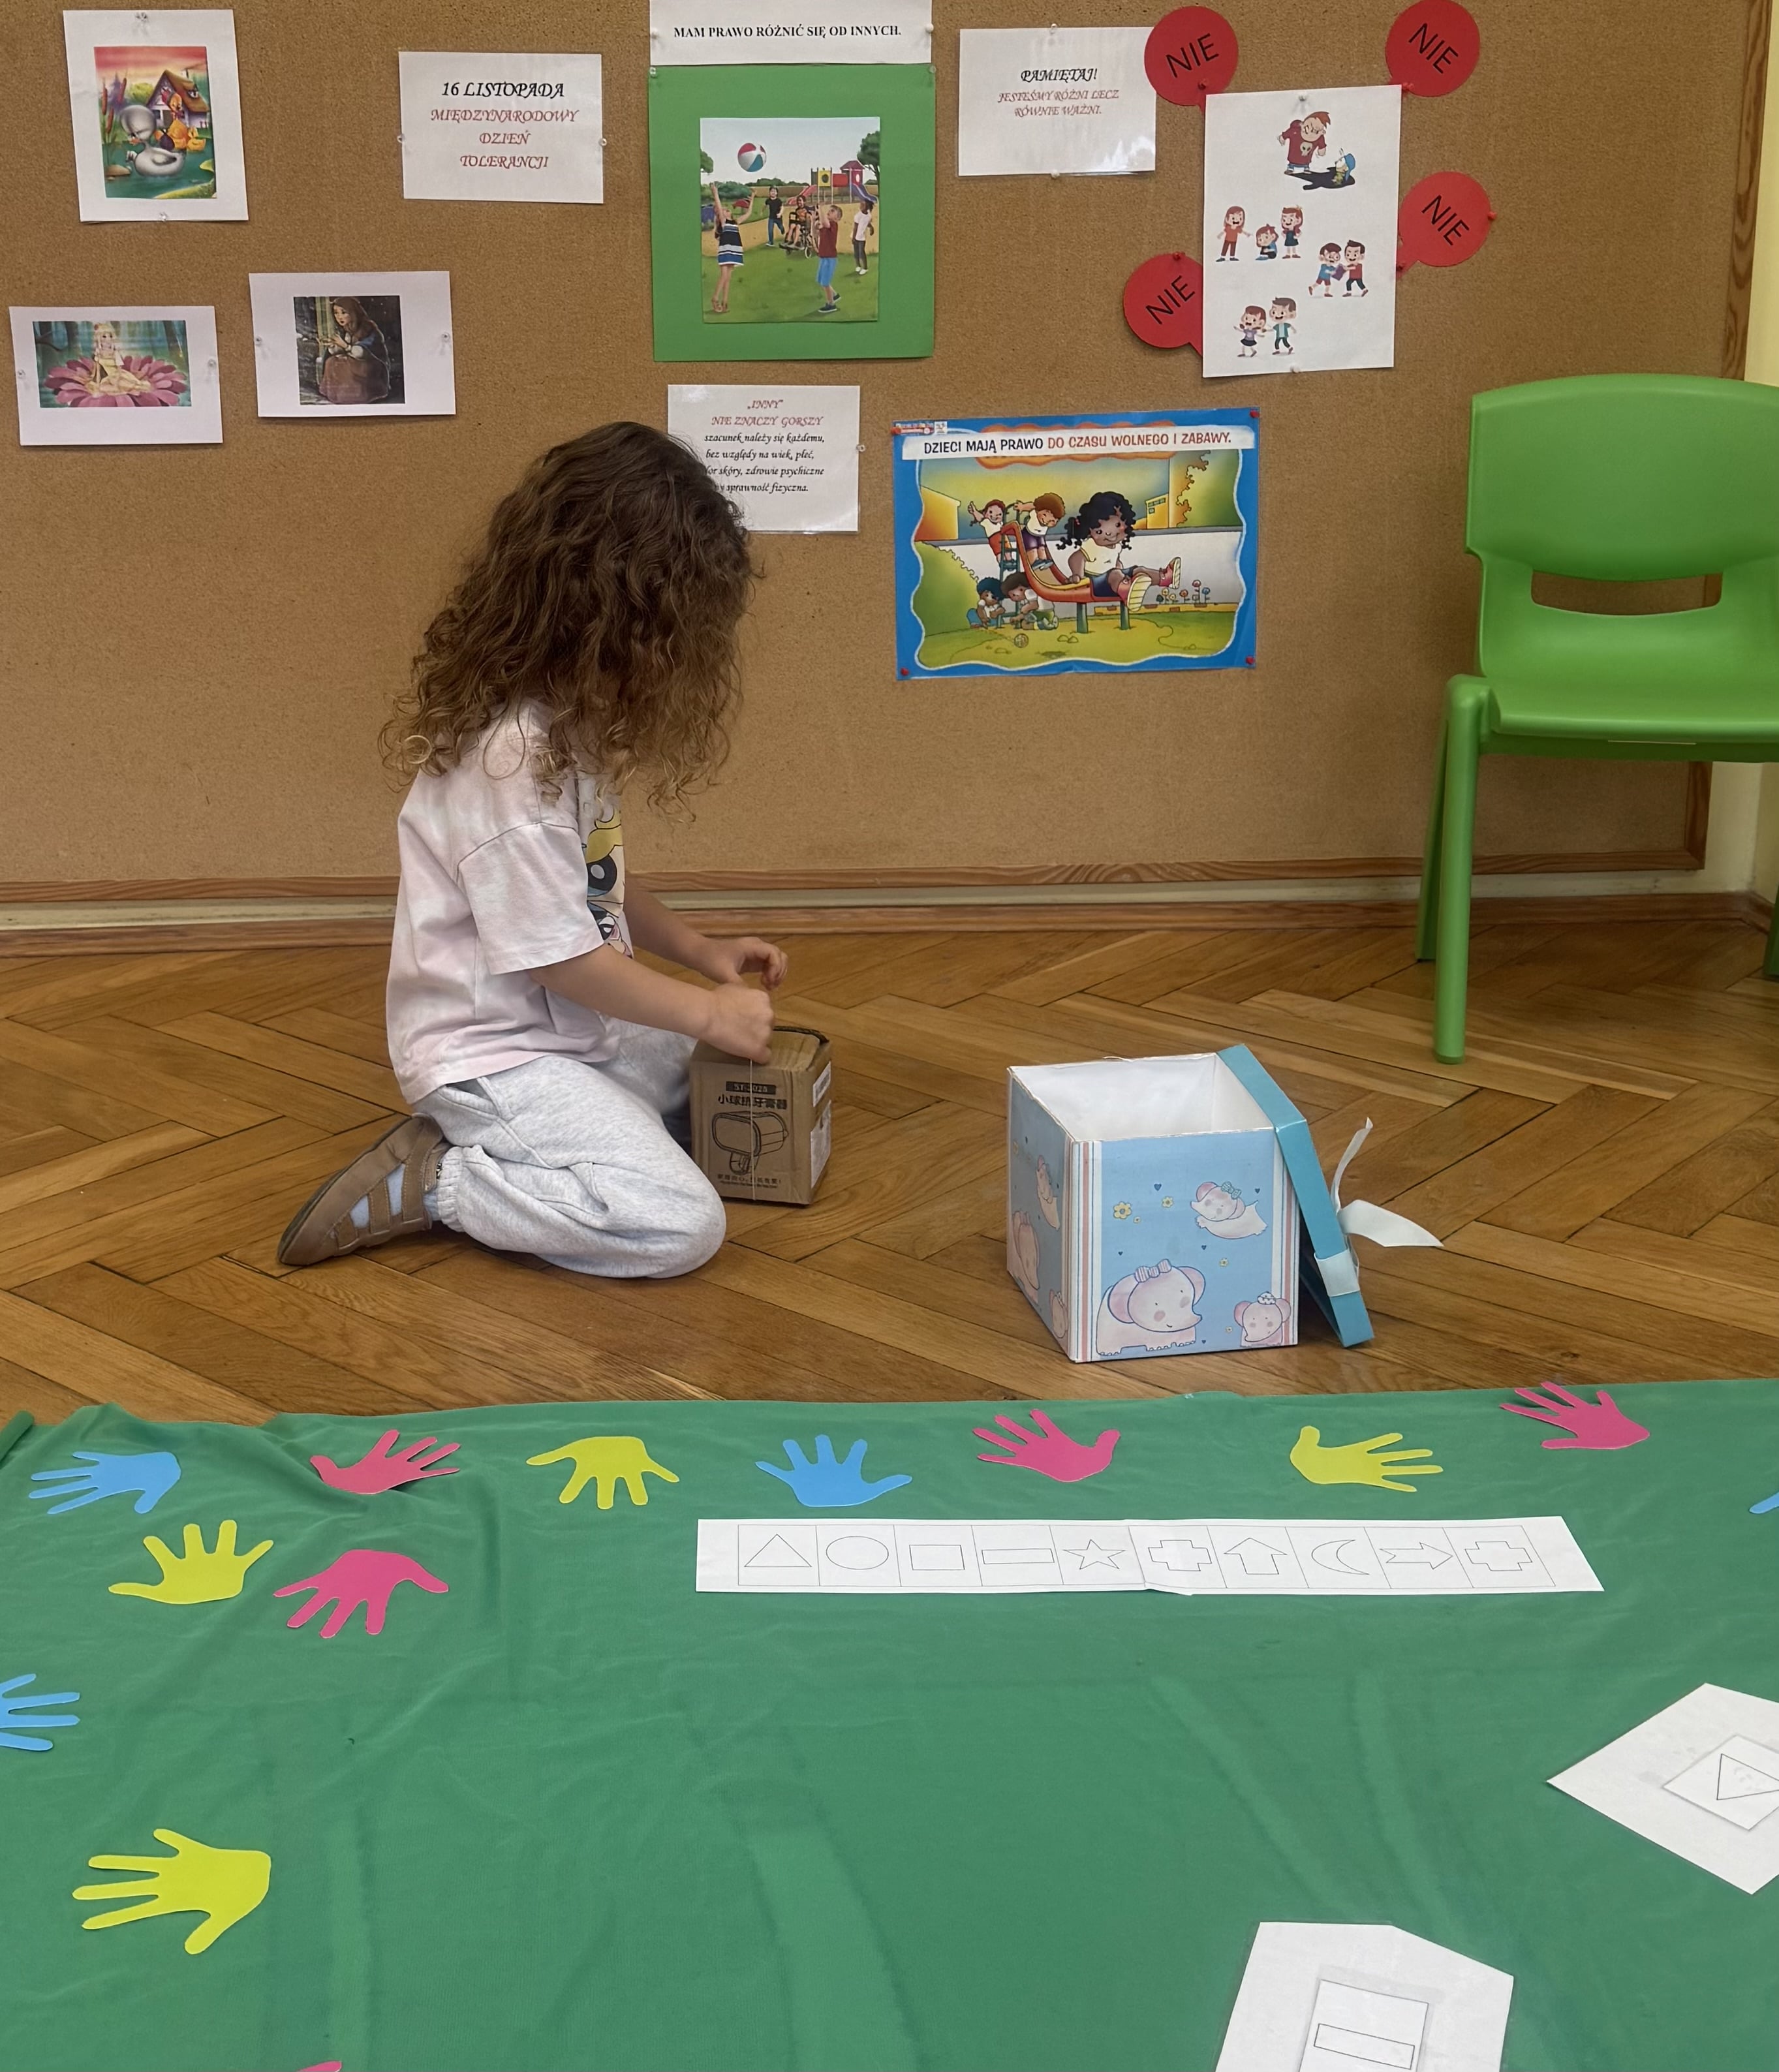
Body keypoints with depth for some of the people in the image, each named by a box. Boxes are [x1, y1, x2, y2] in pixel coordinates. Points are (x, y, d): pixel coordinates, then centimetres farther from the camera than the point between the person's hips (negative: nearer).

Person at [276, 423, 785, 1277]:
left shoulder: (560, 721, 4)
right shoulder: (511, 754, -27)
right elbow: (563, 956, -23)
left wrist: (702, 951, 7)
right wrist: (707, 1011, -12)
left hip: (572, 1030, 10)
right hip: (492, 1055, -10)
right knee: (680, 1224, -22)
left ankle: (494, 1148, 10)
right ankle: (429, 1183, -7)